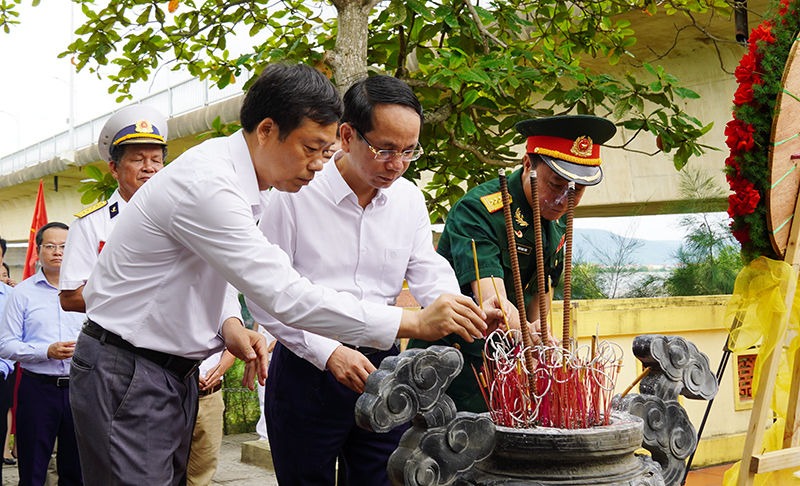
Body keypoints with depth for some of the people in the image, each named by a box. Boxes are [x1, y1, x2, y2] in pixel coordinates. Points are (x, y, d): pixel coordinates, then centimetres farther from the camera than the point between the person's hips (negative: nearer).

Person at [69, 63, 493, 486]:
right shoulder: (204, 185, -25)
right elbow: (285, 297, -29)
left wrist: (227, 323, -4)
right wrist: (417, 323, -28)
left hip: (176, 371, 9)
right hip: (125, 373, -9)